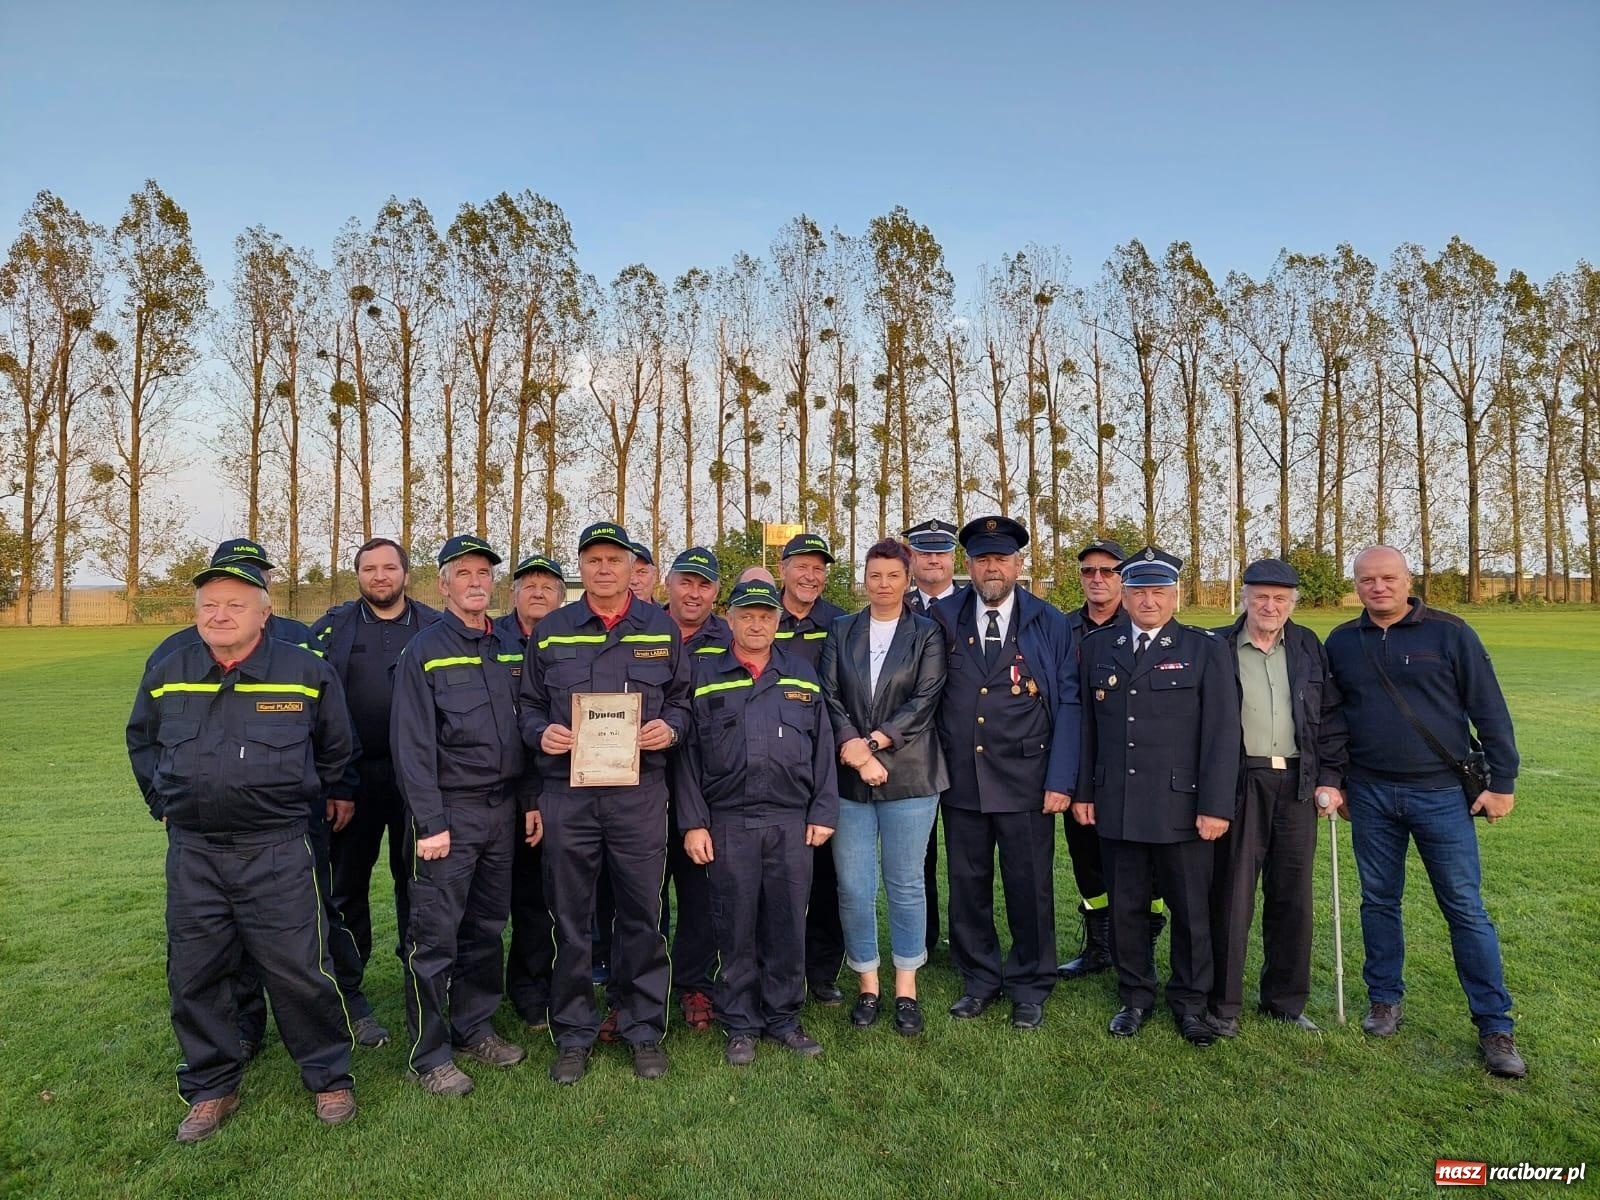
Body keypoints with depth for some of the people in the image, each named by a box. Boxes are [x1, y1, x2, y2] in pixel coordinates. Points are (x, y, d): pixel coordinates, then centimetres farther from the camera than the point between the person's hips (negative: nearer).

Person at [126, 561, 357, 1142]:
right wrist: (162, 801, 18)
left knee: (299, 972, 1)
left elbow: (335, 749, 11)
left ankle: (330, 1078, 19)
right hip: (192, 853, 3)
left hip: (278, 853, -3)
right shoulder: (165, 675, 3)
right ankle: (211, 1089, 31)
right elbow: (140, 740, 24)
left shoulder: (307, 673, -4)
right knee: (195, 976, 12)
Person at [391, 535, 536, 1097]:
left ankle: (473, 1029, 30)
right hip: (450, 812, -5)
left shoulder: (510, 649, 11)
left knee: (487, 927, 14)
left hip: (502, 809, 5)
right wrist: (429, 822, -15)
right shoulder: (424, 650, -6)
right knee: (435, 936, 1)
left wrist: (530, 800, 9)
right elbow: (412, 744, -10)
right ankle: (428, 1056, 14)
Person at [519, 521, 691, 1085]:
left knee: (642, 916, 7)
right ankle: (573, 1035, 26)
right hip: (566, 793, 1)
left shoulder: (662, 629, 7)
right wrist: (541, 734, -9)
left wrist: (670, 728, -8)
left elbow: (682, 699, 11)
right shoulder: (549, 632, 7)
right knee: (570, 919, 9)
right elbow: (529, 705, 11)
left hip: (639, 792, 0)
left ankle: (644, 1029, 25)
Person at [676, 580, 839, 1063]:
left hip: (792, 822, 2)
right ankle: (740, 1025, 22)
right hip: (727, 823, -1)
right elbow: (687, 755, 2)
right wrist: (693, 823, -4)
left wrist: (823, 813, 2)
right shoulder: (702, 675, 5)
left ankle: (784, 1018, 25)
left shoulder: (802, 676, 11)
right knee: (735, 926, 7)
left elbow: (823, 747, 9)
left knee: (787, 923, 9)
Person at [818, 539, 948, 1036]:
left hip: (908, 775, -2)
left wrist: (871, 743, -14)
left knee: (906, 884, 6)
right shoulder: (840, 632, 11)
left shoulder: (927, 635, 4)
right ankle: (866, 984, 22)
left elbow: (924, 702, -6)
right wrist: (853, 750, -13)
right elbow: (828, 696, 1)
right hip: (848, 777, 2)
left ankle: (906, 988, 21)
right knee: (853, 888, 4)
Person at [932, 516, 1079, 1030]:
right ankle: (980, 980, 30)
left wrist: (1060, 781, -7)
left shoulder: (1050, 624, 0)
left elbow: (1068, 706, -1)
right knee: (967, 886, 11)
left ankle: (1029, 988, 26)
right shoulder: (944, 618, 4)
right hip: (961, 780, 2)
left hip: (1026, 782, -2)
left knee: (1030, 887, 7)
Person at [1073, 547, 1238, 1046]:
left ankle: (1190, 1001, 29)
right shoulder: (1097, 646, 7)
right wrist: (1083, 790, 6)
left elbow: (1221, 732, -5)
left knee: (1191, 910, 10)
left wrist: (1216, 806, -10)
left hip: (1181, 808, -2)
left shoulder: (1204, 649, -1)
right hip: (1116, 807, 2)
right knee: (1125, 907, 11)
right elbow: (1087, 724, 9)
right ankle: (1135, 996, 29)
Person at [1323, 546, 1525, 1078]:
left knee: (1466, 909, 3)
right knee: (1379, 901, 12)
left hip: (1442, 794, -2)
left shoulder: (1449, 632, -5)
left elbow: (1489, 709, -3)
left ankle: (1495, 1027, 15)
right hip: (1370, 795, 3)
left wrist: (1502, 781, -5)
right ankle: (1385, 999, 28)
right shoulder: (1341, 642, 4)